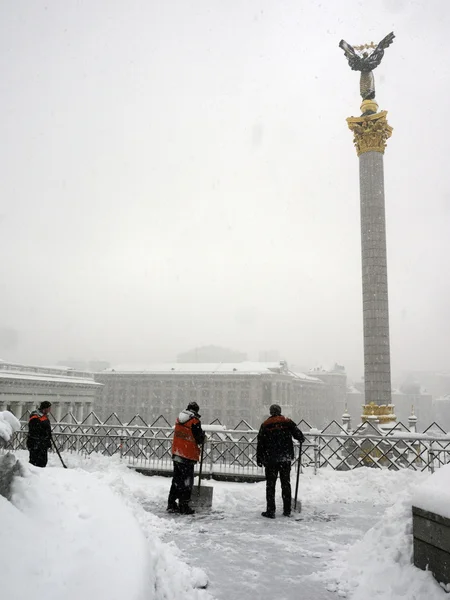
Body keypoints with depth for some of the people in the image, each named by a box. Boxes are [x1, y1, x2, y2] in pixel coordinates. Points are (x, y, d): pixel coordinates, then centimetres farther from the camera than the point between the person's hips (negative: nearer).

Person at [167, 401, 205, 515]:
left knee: (177, 479, 17)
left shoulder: (179, 419, 7)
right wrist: (203, 434, 10)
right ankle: (183, 506, 5)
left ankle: (171, 504, 23)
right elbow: (199, 440, -11)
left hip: (176, 454, 7)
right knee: (187, 482, 3)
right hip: (188, 456, -7)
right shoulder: (195, 422, -14)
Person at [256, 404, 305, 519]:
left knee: (270, 485, 4)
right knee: (286, 483, 12)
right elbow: (298, 434, 1)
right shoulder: (287, 422, 3)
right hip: (286, 458, 2)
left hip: (270, 459, -2)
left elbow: (260, 444, -1)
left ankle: (270, 511, 2)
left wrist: (259, 459, 5)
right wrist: (301, 440, 25)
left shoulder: (265, 425, 0)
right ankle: (287, 510, 16)